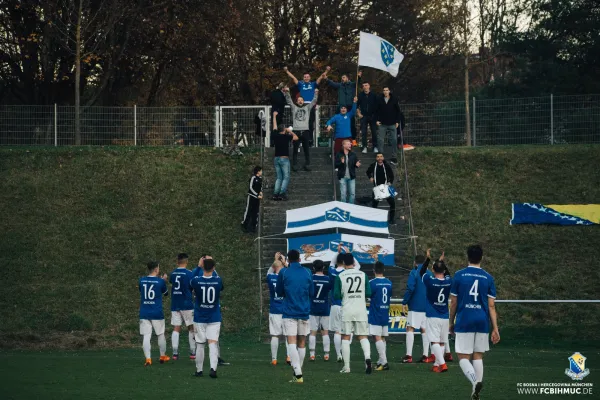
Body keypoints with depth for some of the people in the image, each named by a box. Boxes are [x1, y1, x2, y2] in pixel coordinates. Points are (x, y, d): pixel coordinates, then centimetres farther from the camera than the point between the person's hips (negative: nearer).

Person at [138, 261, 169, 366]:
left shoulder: (142, 281, 0)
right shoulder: (160, 281, -8)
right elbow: (165, 293, 9)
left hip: (144, 313, 2)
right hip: (157, 313, -2)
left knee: (146, 336, -1)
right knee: (161, 335, 16)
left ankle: (148, 359, -11)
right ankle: (163, 356, 28)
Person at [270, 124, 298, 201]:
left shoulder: (275, 136, 2)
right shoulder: (286, 137, -10)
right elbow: (296, 137, 1)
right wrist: (290, 131, 12)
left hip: (276, 158, 5)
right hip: (284, 158, -5)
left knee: (279, 177, 13)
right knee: (286, 177, 1)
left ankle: (275, 194, 2)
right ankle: (282, 194, -11)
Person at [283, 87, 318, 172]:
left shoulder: (307, 107, 15)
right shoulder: (294, 108, 12)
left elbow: (314, 101, 11)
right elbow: (289, 101, 4)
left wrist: (316, 93, -1)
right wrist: (287, 92, -9)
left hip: (305, 131, 1)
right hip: (296, 131, -1)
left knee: (306, 150, 6)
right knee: (295, 150, 2)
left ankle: (307, 165, 12)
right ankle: (294, 166, 6)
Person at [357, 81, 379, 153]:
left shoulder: (373, 95, 0)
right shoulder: (360, 95, 2)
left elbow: (377, 105, 4)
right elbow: (357, 106, 10)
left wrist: (376, 115, -2)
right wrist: (359, 114, 3)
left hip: (372, 116, -1)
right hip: (364, 116, 1)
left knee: (374, 132, 0)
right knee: (363, 132, 0)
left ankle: (375, 147, 7)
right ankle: (364, 147, 7)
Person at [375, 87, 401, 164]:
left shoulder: (394, 100, 1)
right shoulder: (379, 100, 2)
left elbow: (398, 111, 6)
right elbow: (376, 111, 8)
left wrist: (397, 121, 1)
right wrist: (377, 120, -3)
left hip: (392, 124, 0)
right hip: (382, 124, 0)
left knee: (394, 140, -2)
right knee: (380, 140, 1)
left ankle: (393, 157, 6)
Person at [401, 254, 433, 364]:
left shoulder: (414, 273, -7)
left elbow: (410, 288, -17)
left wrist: (404, 302, -10)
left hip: (415, 305, -6)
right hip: (427, 307, 6)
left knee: (410, 329, -5)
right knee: (424, 330, 11)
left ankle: (408, 355, -13)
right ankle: (425, 356, 8)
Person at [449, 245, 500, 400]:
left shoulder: (459, 275, -1)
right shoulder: (488, 278, 3)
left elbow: (453, 302, 3)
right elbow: (491, 306, 2)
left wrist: (451, 323, 15)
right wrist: (495, 329, 4)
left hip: (464, 322, -2)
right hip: (482, 322, 2)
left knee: (463, 358, 1)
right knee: (478, 356, 14)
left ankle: (475, 381, -26)